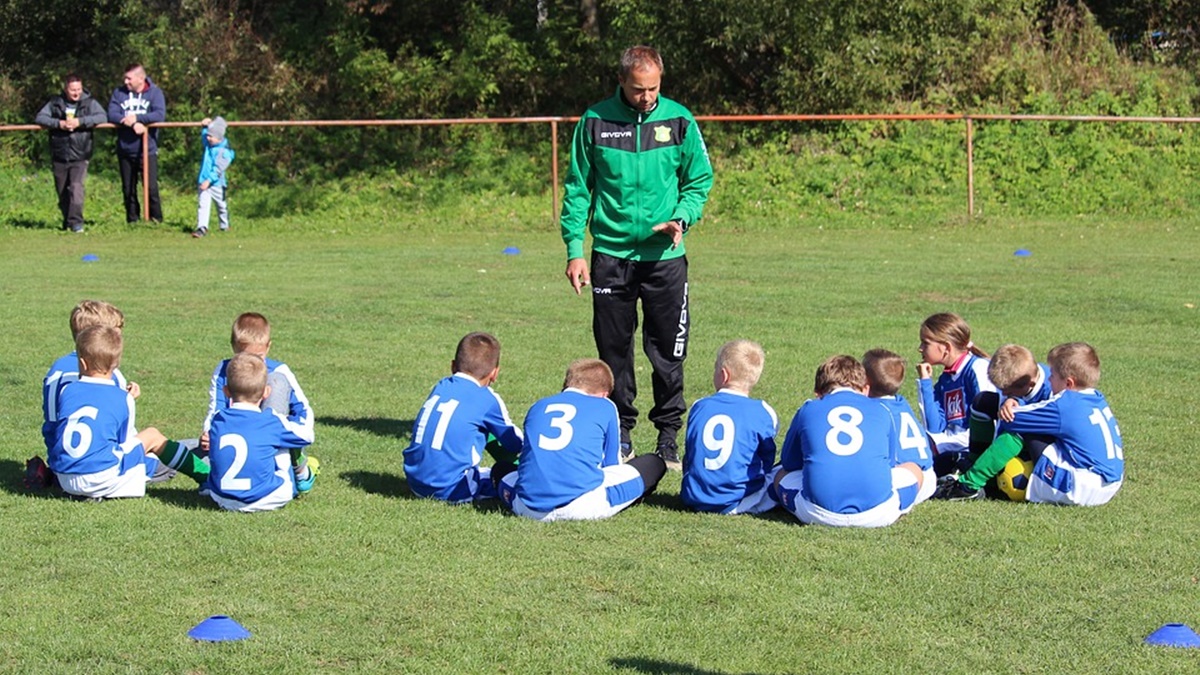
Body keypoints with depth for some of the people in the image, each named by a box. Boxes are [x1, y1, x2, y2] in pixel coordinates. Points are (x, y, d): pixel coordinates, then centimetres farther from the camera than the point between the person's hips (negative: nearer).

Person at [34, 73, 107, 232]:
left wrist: (80, 122, -20)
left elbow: (102, 117, -11)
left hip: (80, 156, -3)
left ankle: (76, 222, -22)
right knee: (62, 192, 11)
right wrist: (59, 124, -15)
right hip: (59, 157, 3)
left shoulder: (89, 103, 2)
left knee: (76, 187, -20)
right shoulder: (55, 103, 6)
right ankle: (67, 221, 27)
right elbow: (39, 118, 0)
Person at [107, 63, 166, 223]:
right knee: (128, 189, 9)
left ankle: (156, 220, 0)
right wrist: (132, 124, -21)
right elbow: (112, 114, -8)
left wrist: (136, 118, -19)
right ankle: (132, 220, 19)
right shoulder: (119, 93, 5)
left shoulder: (155, 93, -2)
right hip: (125, 151, 4)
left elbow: (160, 115, -17)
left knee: (151, 187, -9)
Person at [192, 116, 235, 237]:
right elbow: (203, 135, 31)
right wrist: (205, 126, 16)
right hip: (204, 182, 5)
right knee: (203, 204, -9)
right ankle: (202, 227, -19)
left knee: (221, 205, 14)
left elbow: (218, 169, -23)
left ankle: (224, 226, 34)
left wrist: (209, 180, -28)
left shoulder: (224, 151, -16)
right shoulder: (208, 144, 6)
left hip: (216, 183, -5)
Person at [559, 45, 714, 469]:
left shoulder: (679, 120, 0)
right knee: (614, 350, 6)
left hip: (665, 256, 0)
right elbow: (577, 188, 4)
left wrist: (682, 218, -10)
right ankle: (620, 432, 18)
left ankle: (669, 434, 14)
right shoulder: (595, 122, -1)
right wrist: (574, 249, -1)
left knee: (668, 351, 2)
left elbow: (700, 179, 9)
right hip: (610, 255, 0)